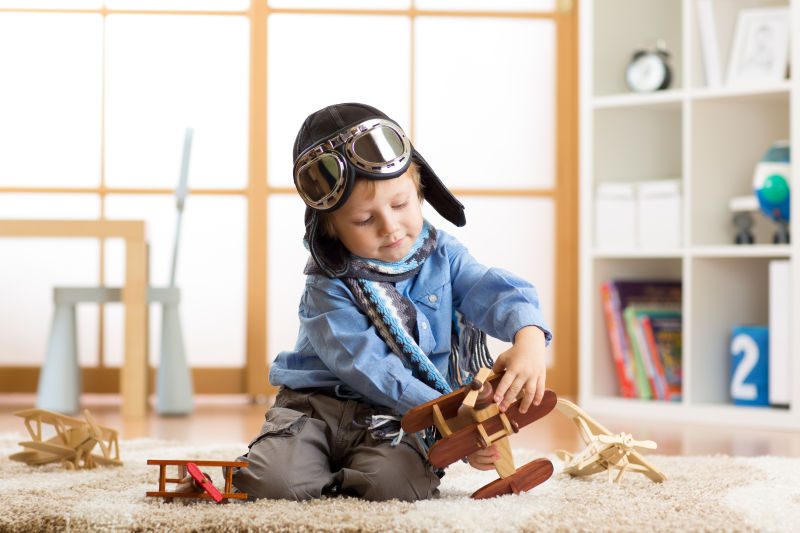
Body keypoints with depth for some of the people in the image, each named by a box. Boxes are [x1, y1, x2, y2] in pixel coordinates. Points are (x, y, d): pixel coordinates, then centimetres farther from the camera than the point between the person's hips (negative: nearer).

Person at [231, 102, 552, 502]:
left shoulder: (441, 256, 2)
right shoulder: (329, 289, -11)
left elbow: (496, 291, -13)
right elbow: (372, 372, -19)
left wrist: (529, 340, -38)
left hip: (394, 423, 2)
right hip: (320, 406, -2)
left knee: (399, 483, -31)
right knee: (273, 479, -29)